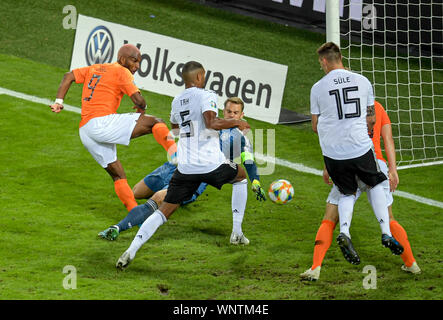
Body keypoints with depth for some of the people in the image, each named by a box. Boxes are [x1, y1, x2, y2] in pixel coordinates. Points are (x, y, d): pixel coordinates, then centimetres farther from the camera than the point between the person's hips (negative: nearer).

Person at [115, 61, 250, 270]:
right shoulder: (206, 96, -6)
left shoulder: (177, 101, 15)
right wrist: (236, 123, -9)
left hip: (185, 167, 4)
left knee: (164, 211, 4)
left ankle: (131, 251, -16)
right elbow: (211, 122, -23)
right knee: (241, 175, 28)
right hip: (212, 165, -4)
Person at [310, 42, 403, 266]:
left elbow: (315, 126, 7)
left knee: (347, 193, 15)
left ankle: (344, 231, -12)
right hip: (361, 147, 0)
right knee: (375, 185, 21)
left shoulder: (318, 88, -2)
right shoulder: (362, 81, 4)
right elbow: (372, 118, 14)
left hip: (333, 152, 0)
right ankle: (386, 232, 7)